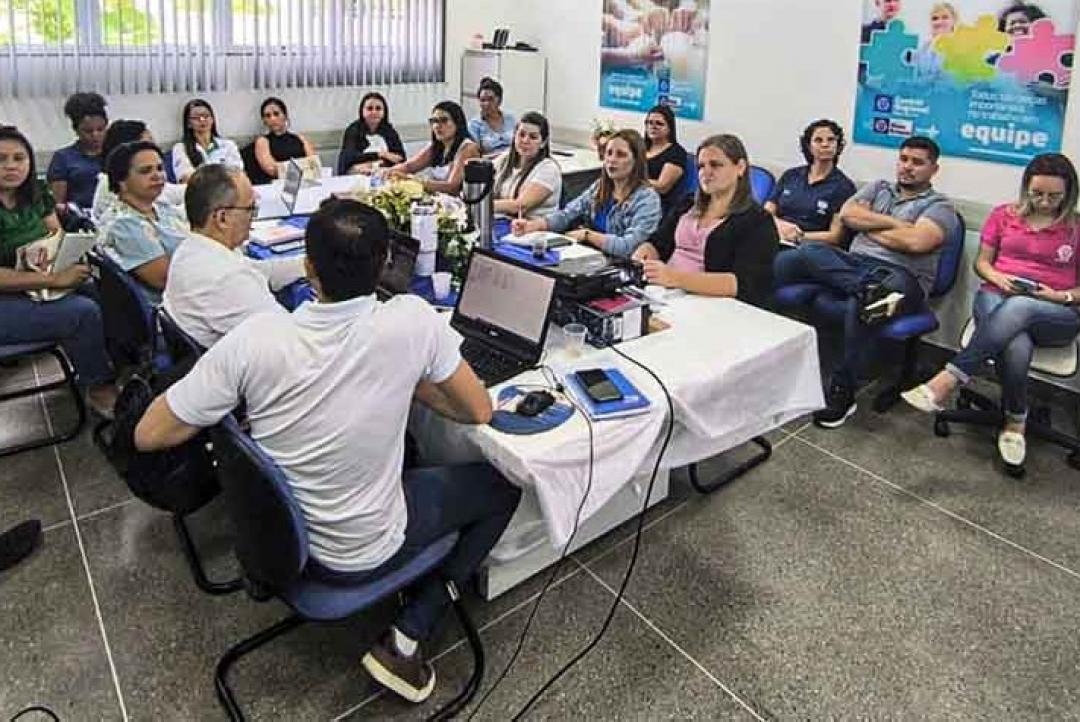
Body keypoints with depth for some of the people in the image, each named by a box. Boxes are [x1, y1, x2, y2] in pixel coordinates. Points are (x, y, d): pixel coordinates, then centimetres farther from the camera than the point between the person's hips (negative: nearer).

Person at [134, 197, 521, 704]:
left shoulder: (254, 339, -22)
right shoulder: (412, 321, -25)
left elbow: (147, 435, -13)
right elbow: (479, 412, -11)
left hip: (278, 536, 4)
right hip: (363, 555, -4)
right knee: (503, 484, 18)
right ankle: (408, 637, 9)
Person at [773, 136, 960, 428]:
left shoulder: (939, 206, 8)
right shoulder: (878, 187, 25)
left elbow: (915, 242, -13)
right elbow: (847, 214, 6)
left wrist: (869, 226, 1)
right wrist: (893, 223, -1)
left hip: (900, 277, -5)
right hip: (854, 263, 5)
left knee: (860, 306, -39)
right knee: (804, 253, -22)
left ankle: (842, 392, -25)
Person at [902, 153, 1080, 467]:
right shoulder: (1003, 215, 12)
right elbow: (981, 263, 15)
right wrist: (996, 277, -7)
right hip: (997, 298, 1)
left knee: (1017, 308, -41)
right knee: (1016, 349, -38)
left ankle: (947, 381, -44)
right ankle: (1015, 422, -17)